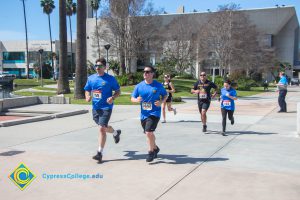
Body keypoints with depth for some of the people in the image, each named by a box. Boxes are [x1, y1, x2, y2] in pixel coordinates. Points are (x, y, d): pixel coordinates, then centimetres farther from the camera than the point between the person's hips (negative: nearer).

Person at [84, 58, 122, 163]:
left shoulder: (110, 79, -5)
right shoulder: (91, 78, 7)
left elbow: (118, 91, 1)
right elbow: (87, 90, 17)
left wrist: (112, 98, -19)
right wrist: (87, 97, -5)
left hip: (106, 107, -5)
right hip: (95, 107, 6)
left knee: (102, 128, -14)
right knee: (104, 127, 20)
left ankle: (100, 153, -7)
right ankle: (116, 133, 53)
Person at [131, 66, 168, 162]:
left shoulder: (158, 85, -5)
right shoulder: (139, 86, 2)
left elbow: (165, 95, 8)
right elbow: (132, 98, 6)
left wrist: (161, 102, -12)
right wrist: (136, 100, -17)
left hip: (154, 113, -4)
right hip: (144, 114, 5)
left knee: (149, 133, -17)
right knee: (149, 133, 18)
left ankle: (151, 152, 5)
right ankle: (155, 148, 44)